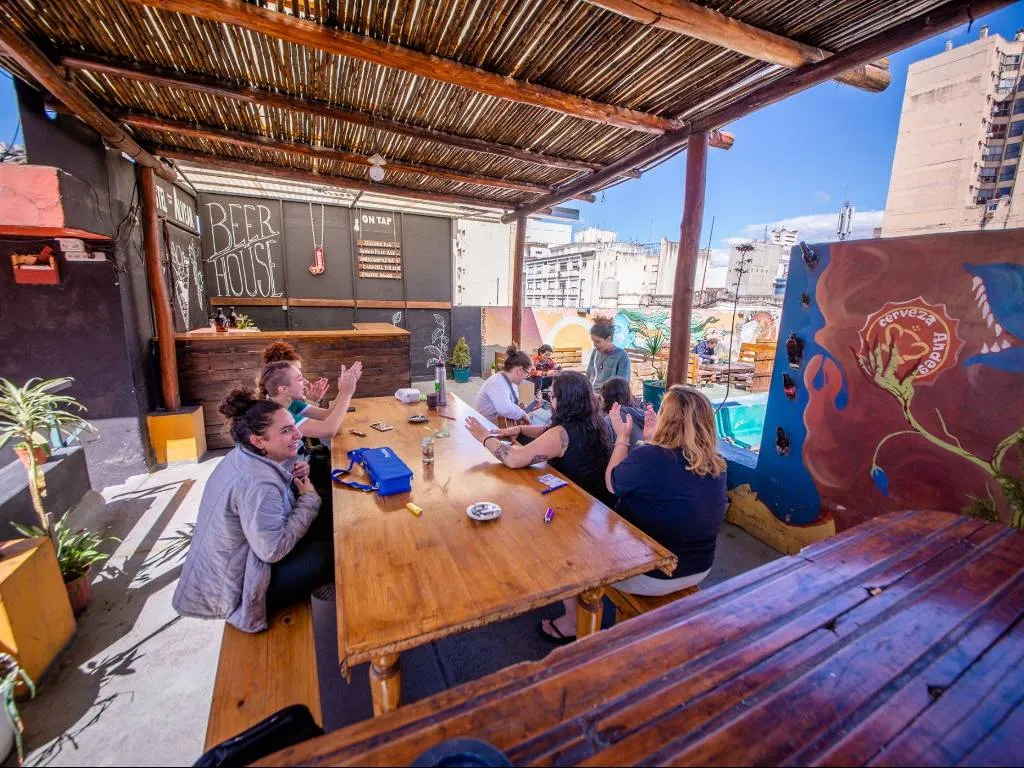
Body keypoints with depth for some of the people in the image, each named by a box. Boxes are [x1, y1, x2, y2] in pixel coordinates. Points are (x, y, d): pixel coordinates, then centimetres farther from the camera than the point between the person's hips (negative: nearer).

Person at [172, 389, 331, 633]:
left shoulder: (243, 456, -5)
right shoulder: (257, 483, -35)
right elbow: (274, 551, -31)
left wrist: (291, 477, -10)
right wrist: (308, 499, -20)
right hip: (231, 590, -9)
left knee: (325, 526, 4)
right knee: (330, 553, -10)